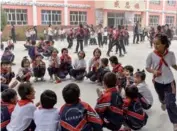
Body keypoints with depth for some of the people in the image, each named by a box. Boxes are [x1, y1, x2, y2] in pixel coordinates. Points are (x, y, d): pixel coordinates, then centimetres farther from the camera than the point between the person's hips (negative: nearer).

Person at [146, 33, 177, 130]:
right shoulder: (152, 55, -17)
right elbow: (147, 67, -5)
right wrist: (153, 71, -25)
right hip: (158, 82, 2)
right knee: (161, 98, 29)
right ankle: (163, 103, 67)